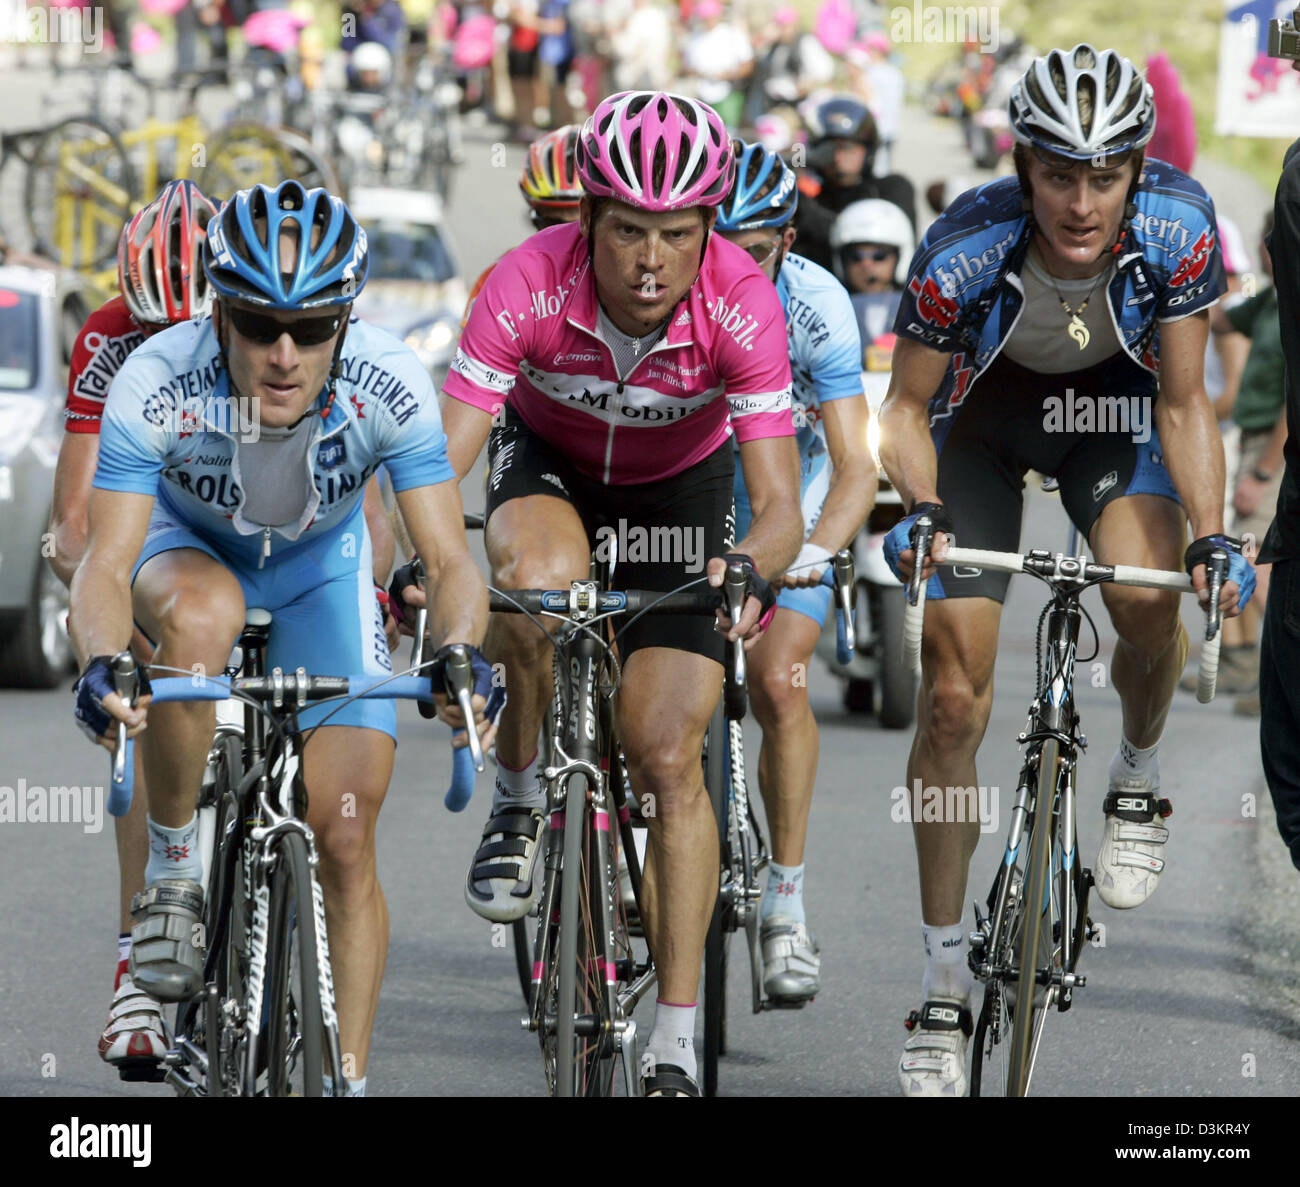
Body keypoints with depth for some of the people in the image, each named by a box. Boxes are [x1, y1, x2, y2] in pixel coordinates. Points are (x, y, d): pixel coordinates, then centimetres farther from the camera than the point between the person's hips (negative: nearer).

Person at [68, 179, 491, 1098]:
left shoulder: (391, 389, -32)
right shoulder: (156, 384, -35)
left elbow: (450, 558, -32)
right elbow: (106, 564, -36)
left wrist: (462, 655, -53)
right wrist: (101, 665, -57)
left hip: (319, 569, 1)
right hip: (186, 546, -1)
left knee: (347, 838, -8)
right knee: (201, 613, -39)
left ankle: (352, 1081, 6)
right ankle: (172, 871, -19)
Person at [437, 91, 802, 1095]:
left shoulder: (743, 305, -33)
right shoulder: (530, 286, -34)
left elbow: (781, 504, -34)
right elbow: (440, 459, -36)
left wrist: (749, 569, -56)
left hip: (680, 486, 0)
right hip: (548, 465, 0)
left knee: (670, 760, -10)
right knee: (539, 582, -36)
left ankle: (675, 1046, -2)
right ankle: (519, 803, -9)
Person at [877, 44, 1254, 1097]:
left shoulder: (1178, 229, -31)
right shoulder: (965, 249, -33)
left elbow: (1183, 405, -19)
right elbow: (907, 407, -17)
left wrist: (1212, 538, -33)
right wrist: (918, 509, -35)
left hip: (1113, 399, 0)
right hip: (985, 411, 0)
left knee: (1148, 601, -29)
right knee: (953, 698, -8)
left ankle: (1139, 779, 5)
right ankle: (944, 981, 5)